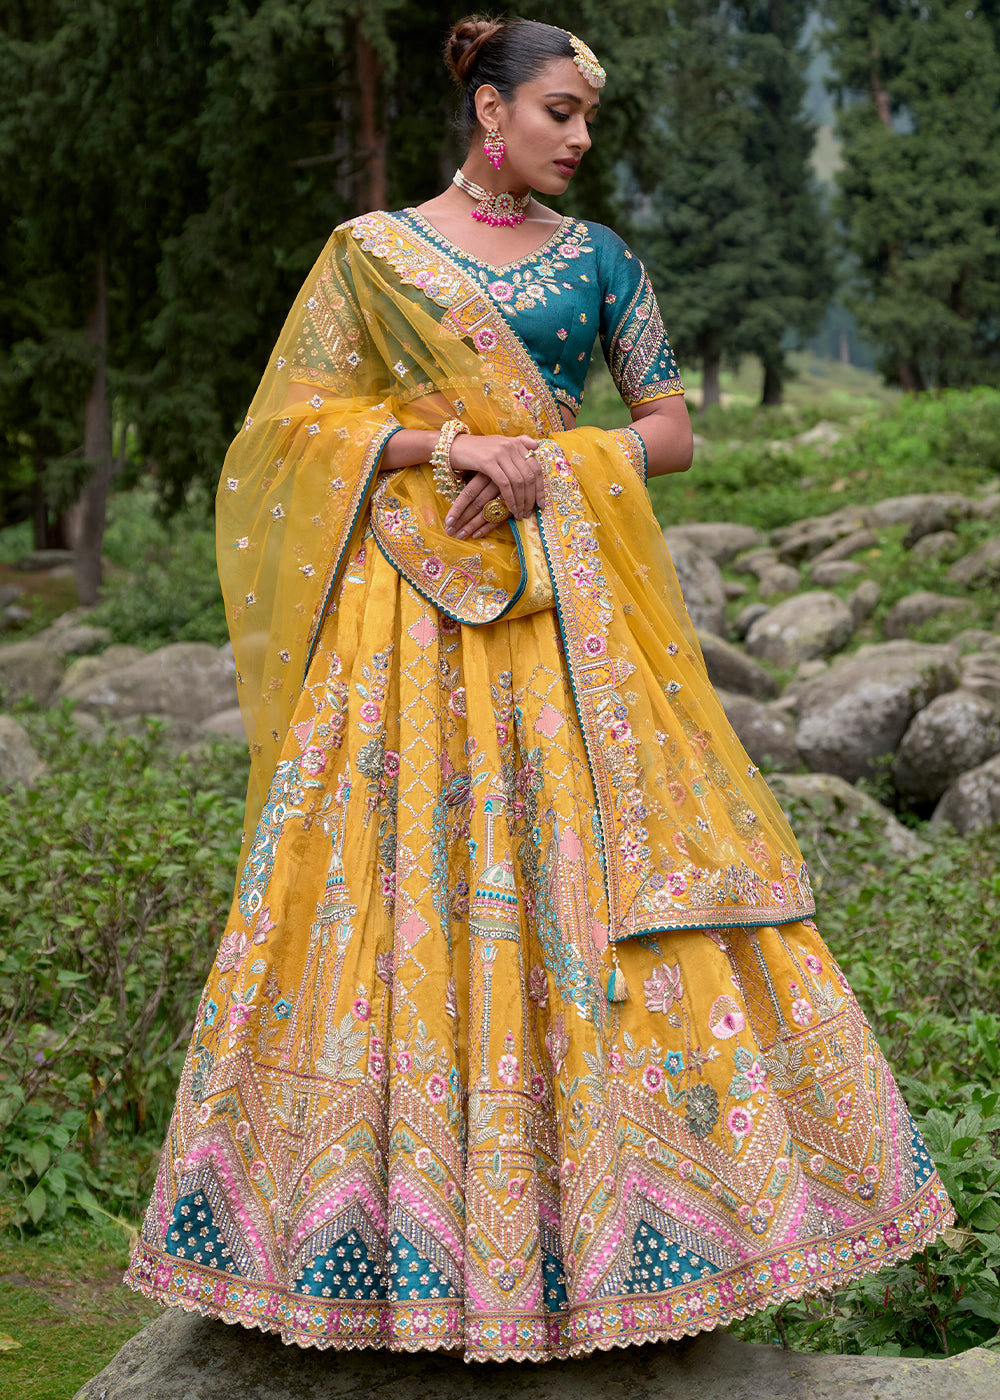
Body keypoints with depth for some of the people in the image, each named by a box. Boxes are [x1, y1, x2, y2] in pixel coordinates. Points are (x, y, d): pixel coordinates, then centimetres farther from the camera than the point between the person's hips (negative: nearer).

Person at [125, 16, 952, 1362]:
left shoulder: (598, 258, 10)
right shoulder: (371, 252, 6)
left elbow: (673, 428, 8)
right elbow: (297, 421, 1)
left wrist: (549, 462, -9)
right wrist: (443, 445, -13)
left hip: (567, 606, 2)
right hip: (409, 607, -1)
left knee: (592, 866, -3)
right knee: (396, 877, -3)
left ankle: (604, 1207, 7)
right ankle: (400, 1213, 8)